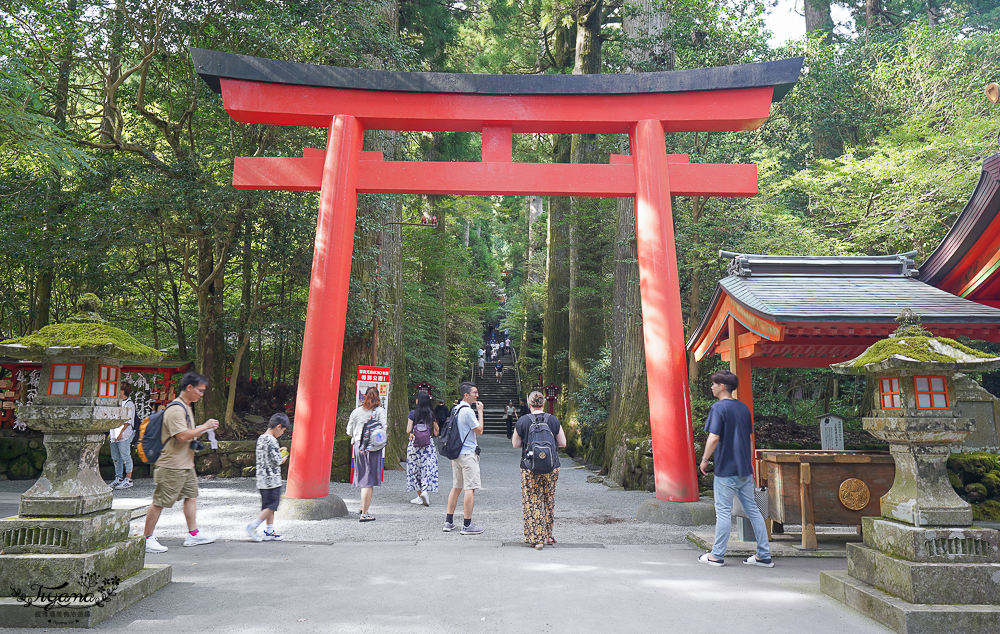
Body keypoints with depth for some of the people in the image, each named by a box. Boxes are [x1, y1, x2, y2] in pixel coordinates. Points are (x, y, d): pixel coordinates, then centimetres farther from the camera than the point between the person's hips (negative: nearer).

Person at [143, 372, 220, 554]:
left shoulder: (186, 407, 16)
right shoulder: (176, 409, -18)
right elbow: (182, 436, -25)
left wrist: (203, 430, 11)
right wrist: (204, 427, -16)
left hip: (186, 464, 10)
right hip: (172, 465, -10)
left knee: (191, 495, 11)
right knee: (160, 502, -1)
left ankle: (193, 534, 17)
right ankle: (147, 538, 9)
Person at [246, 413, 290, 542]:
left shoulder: (261, 438, 11)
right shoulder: (271, 440, -18)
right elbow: (277, 461, -17)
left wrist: (278, 451, 19)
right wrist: (284, 457, 2)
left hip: (262, 479, 10)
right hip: (272, 480, -10)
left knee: (269, 506, 14)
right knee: (271, 506, -1)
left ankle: (269, 532, 17)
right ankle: (252, 526, -3)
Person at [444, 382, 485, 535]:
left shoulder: (456, 409, 13)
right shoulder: (468, 411, -15)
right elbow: (479, 431, -11)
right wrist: (480, 411, -6)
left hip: (456, 452, 9)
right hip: (468, 454, -9)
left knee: (456, 487, 14)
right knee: (470, 488, -5)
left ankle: (449, 522, 17)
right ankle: (467, 525, -4)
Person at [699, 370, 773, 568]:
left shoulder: (719, 407, -12)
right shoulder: (744, 408, 11)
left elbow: (714, 438, -18)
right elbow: (749, 439, 16)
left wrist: (704, 460, -6)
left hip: (726, 470, -7)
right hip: (745, 470, 7)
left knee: (724, 511, 0)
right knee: (753, 510, 11)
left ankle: (717, 555, 8)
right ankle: (764, 555, 14)